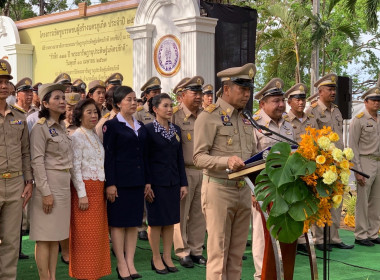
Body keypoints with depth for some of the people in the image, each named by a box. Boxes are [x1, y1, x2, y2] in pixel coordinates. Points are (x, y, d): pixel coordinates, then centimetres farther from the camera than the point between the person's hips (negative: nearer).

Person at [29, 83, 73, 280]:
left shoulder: (61, 127, 15)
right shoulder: (41, 128, -9)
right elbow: (37, 162, -15)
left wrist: (66, 186, 16)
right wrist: (46, 192, -19)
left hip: (64, 185, 8)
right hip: (48, 184, -8)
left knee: (56, 235, 11)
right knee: (45, 237, -4)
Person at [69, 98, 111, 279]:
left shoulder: (96, 136, 14)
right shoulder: (77, 137, -8)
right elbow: (75, 168, -13)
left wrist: (105, 188, 12)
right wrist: (82, 194, -17)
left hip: (98, 189, 7)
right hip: (85, 189, -7)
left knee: (98, 234, 10)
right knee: (85, 236, -2)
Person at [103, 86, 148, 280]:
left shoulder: (140, 126, 12)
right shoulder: (111, 125, -6)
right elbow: (108, 156, -10)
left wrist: (147, 181, 11)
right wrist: (110, 183, -14)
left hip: (137, 180, 6)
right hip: (120, 180, -6)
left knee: (134, 221, 8)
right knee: (118, 222, 1)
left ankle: (130, 262, 15)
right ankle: (121, 264, 8)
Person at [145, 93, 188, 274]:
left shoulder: (176, 130, 9)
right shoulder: (148, 130, -8)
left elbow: (180, 158, 12)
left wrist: (183, 183, 8)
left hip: (173, 182, 5)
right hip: (156, 182, -5)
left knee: (171, 220, 9)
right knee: (156, 221, 3)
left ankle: (167, 257, 20)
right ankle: (156, 259, 15)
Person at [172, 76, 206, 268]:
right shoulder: (175, 116, -5)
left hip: (203, 171, 5)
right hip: (183, 171, -5)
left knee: (199, 213, 9)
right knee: (181, 213, 2)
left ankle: (196, 250, 19)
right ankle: (182, 252, 12)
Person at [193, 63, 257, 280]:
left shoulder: (246, 119, 14)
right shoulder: (209, 117, -8)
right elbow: (199, 158, -14)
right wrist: (227, 161, -29)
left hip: (244, 190, 7)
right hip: (219, 189, -7)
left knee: (237, 254, 12)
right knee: (218, 254, -1)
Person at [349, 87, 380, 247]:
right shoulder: (358, 120, -5)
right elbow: (353, 147, -8)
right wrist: (358, 171, -14)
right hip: (366, 163, -6)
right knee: (363, 202, -2)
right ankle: (361, 235, 5)